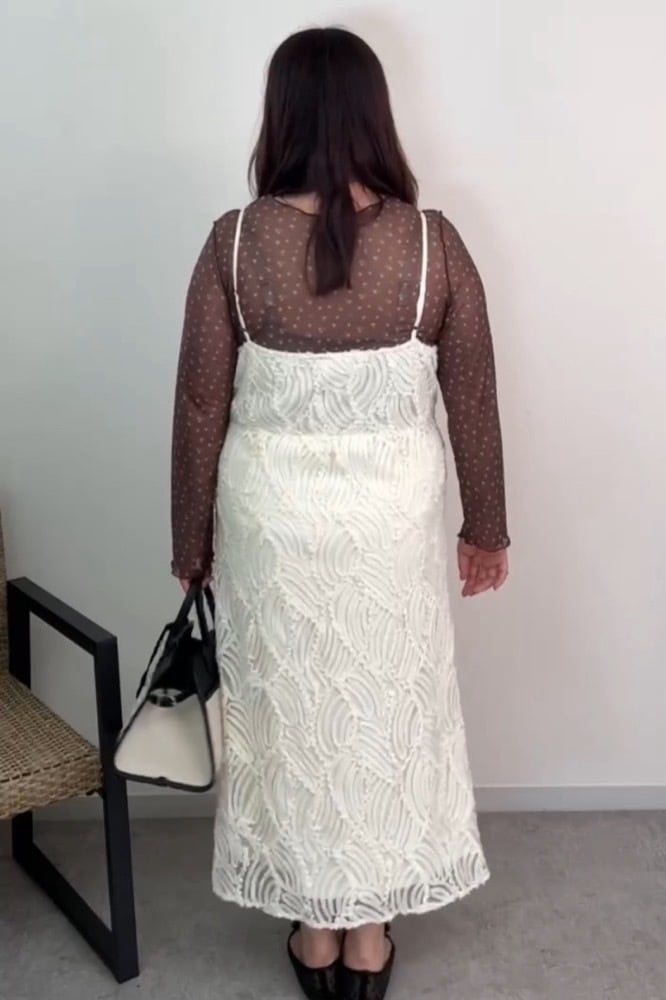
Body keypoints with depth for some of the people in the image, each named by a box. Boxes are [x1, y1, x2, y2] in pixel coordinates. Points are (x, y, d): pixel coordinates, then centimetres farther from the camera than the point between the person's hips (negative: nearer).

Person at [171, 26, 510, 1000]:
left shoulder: (235, 243, -10)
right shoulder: (433, 243, -9)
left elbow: (202, 405, -6)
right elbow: (472, 400, -2)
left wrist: (192, 536, 7)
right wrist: (486, 525, 10)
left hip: (272, 519, 0)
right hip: (393, 519, 1)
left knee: (290, 711, 16)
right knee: (386, 709, 16)